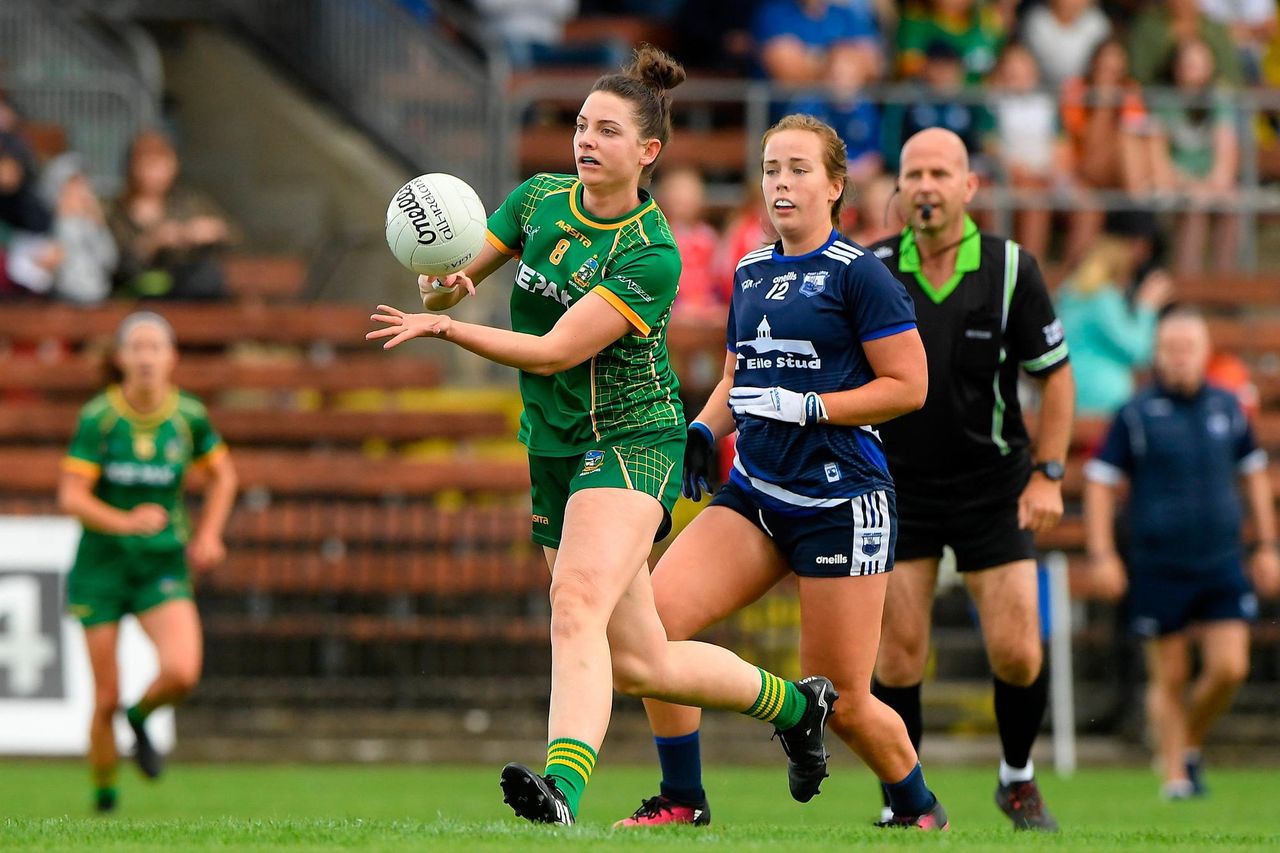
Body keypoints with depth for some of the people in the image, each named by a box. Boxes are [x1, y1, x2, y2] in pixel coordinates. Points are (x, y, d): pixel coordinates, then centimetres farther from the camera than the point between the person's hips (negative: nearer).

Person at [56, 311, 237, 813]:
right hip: (102, 564, -1)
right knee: (106, 700, -1)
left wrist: (208, 535, 5)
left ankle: (141, 717, 12)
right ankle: (103, 792, 22)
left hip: (164, 565, 1)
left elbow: (222, 475, 15)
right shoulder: (97, 417, -12)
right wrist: (125, 522, -32)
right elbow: (71, 497, -17)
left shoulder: (189, 415, -3)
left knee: (182, 673, -22)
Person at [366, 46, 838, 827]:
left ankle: (562, 793, -46)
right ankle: (794, 704, 34)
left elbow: (555, 351, -23)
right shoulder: (540, 200, 2)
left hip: (633, 444, -7)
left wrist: (445, 328, -29)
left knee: (578, 602, -31)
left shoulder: (652, 256, -18)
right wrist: (442, 285, -19)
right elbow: (446, 283, 5)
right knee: (641, 663, 11)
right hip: (554, 451, 7)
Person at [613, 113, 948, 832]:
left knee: (843, 703, -2)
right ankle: (683, 801, -2)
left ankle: (920, 809, 27)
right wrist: (703, 433, 7)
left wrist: (808, 408, -16)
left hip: (841, 500, -6)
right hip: (756, 495, 6)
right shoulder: (750, 274, 13)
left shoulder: (858, 274, -7)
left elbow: (908, 386, -9)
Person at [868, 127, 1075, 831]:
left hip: (993, 489, 0)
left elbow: (1055, 375, 0)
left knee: (1018, 657, -4)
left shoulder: (1012, 270, -8)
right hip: (896, 488, 0)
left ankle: (1018, 779, 21)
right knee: (898, 658, -7)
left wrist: (1048, 475, -6)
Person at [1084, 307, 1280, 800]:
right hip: (1159, 568, -3)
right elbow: (1100, 482, -1)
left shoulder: (1227, 408, 7)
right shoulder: (1136, 414, -4)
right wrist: (1102, 555, -8)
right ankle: (1175, 773, 14)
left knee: (1230, 668, -7)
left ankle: (1190, 746, 17)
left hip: (1221, 564, 3)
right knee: (1170, 678, 2)